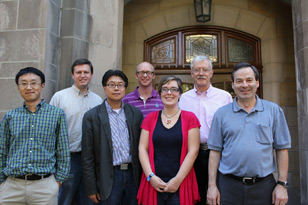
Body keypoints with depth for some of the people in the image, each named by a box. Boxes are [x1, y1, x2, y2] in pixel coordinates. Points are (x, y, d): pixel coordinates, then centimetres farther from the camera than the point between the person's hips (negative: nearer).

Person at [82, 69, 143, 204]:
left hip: (133, 175, 3)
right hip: (109, 177, -3)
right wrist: (91, 188, -4)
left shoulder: (136, 113, 6)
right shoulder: (92, 116, -3)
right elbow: (87, 156, -3)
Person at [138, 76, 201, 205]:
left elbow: (193, 151, -4)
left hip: (181, 184, -1)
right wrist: (150, 176, -8)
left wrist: (178, 180, -10)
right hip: (153, 184, 2)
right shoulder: (150, 118, 7)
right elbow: (142, 149, 3)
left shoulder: (190, 118, 1)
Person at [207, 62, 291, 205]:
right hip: (229, 185, 0)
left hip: (263, 186, 1)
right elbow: (215, 151, 2)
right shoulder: (221, 114, 3)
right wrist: (212, 185, -2)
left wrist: (282, 184, 0)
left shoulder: (274, 110, 4)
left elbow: (282, 149, 4)